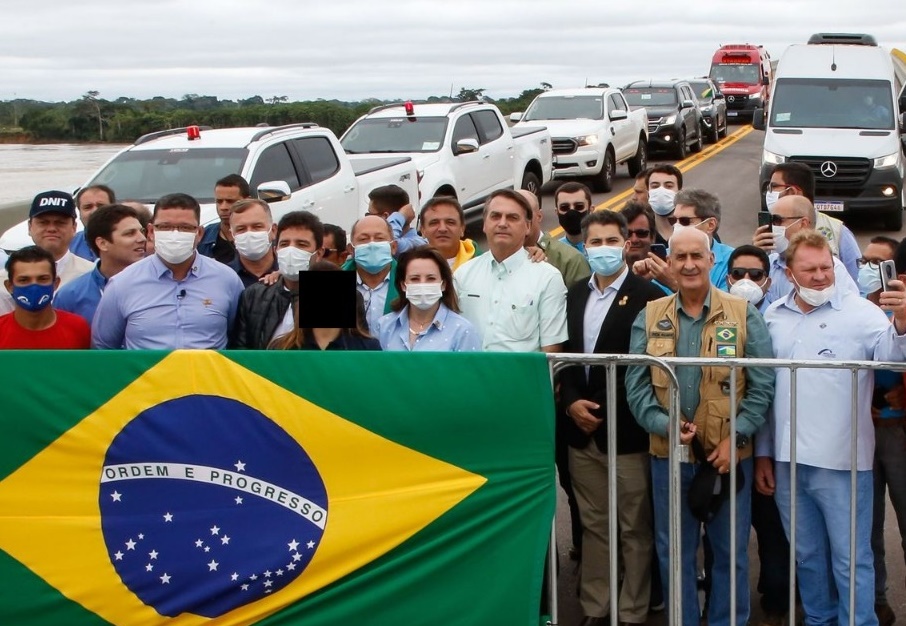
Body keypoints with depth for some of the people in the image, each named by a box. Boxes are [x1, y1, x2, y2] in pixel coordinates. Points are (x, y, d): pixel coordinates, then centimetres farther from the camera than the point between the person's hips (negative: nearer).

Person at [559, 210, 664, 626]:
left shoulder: (648, 297, -8)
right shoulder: (573, 296, 12)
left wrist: (607, 411, -13)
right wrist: (571, 402, -3)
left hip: (626, 431, -5)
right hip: (581, 431, 6)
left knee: (634, 529, 4)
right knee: (593, 525, 14)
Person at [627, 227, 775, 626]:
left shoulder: (744, 316, -2)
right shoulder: (649, 318, 4)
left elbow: (762, 385, -4)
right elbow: (636, 384, 0)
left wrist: (736, 437, -13)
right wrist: (664, 424, -16)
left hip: (729, 455, -1)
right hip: (668, 454, 2)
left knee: (730, 549, 9)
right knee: (674, 550, 12)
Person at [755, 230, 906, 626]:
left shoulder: (860, 311, -6)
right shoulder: (774, 317, 8)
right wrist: (763, 453, 13)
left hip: (841, 461, -5)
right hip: (786, 460, 5)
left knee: (851, 559, 2)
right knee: (807, 556, 18)